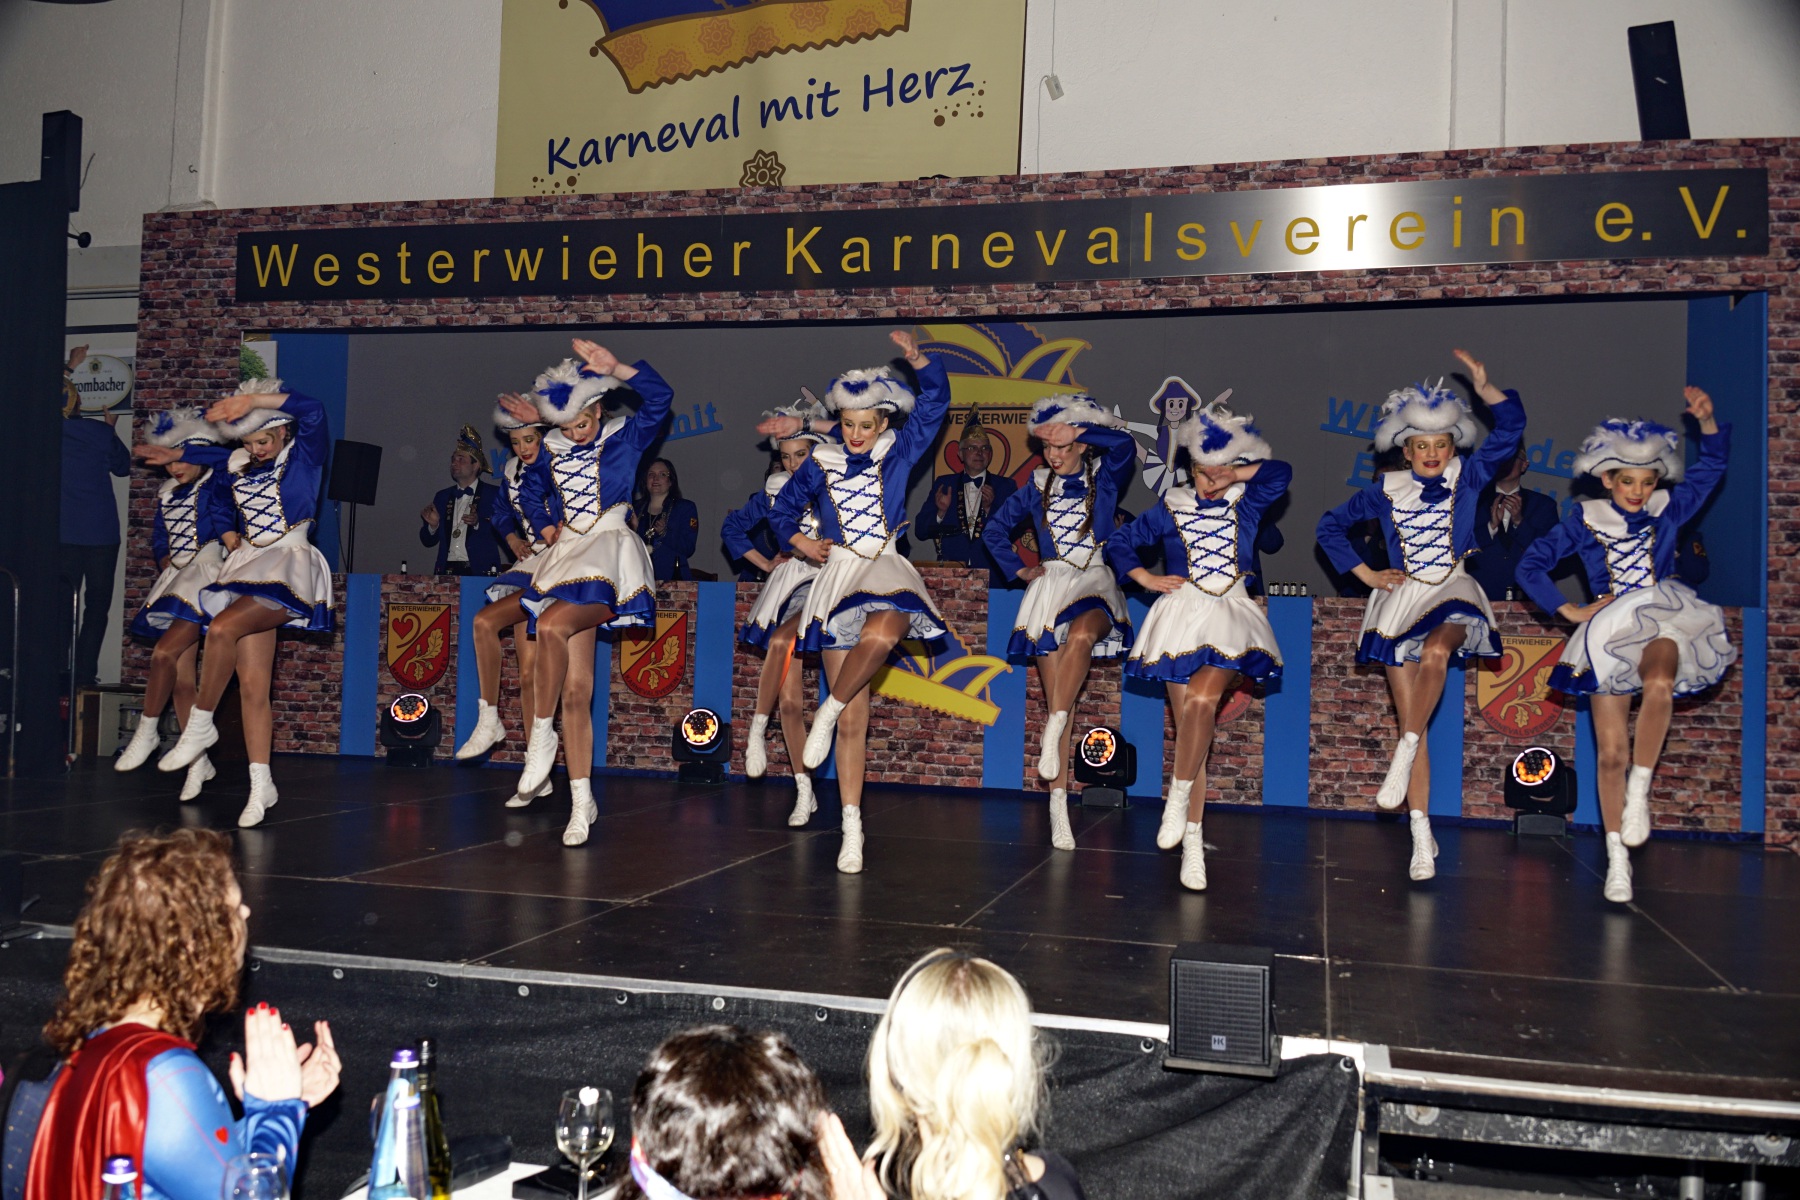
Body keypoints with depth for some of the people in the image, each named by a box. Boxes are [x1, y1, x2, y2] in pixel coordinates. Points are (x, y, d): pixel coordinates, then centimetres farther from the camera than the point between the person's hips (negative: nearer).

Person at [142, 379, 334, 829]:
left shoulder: (305, 455, -2)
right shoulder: (239, 464, 16)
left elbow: (312, 410, -21)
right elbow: (212, 453, 41)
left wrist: (251, 400, -22)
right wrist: (173, 454, 30)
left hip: (290, 566, -6)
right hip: (248, 567, 6)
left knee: (223, 627, -31)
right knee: (252, 685, -1)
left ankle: (200, 725, -11)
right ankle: (261, 786, 3)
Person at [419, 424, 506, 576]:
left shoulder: (494, 494, 5)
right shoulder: (442, 497, 19)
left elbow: (502, 535, -6)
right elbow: (428, 541, 18)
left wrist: (479, 523, -20)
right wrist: (433, 525, -2)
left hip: (479, 570, -4)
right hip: (447, 570, 4)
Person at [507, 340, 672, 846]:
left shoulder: (625, 437, 2)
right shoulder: (552, 452, 14)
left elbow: (659, 397, -13)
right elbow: (530, 491, 31)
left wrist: (615, 368, -22)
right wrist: (546, 527, 15)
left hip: (610, 556, -5)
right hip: (567, 557, 5)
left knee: (550, 625, -32)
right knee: (576, 690, -1)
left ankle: (541, 736, -15)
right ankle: (582, 800, 2)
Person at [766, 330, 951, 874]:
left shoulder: (898, 452, 6)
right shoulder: (820, 464, 9)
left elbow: (935, 400, 0)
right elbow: (782, 509, 22)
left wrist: (917, 358, -15)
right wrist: (799, 540, 5)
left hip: (887, 569, -1)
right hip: (838, 576, 1)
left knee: (881, 635, -41)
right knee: (854, 719, -1)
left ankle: (827, 713, -13)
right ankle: (851, 828, 7)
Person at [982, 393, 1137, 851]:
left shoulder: (1105, 479, 6)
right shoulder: (1037, 485, 13)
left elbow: (1124, 444, -15)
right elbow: (995, 529, 23)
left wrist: (1076, 429, -11)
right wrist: (1018, 570, 13)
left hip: (1096, 584, -2)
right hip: (1050, 586, 2)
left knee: (1082, 633, -40)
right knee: (1055, 700, -4)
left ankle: (1053, 732, -30)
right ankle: (1058, 809, -4)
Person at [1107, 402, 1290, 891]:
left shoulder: (1247, 503, 9)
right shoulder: (1171, 508, 10)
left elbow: (1281, 473, -10)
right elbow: (1119, 543, 16)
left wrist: (1234, 474, 1)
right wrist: (1146, 578, 4)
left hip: (1232, 616, -1)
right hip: (1182, 616, 1)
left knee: (1202, 701, -28)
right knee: (1189, 722, -5)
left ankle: (1179, 797, -11)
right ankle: (1192, 843, 0)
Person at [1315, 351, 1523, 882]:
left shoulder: (1468, 478, 3)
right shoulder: (1386, 491, 5)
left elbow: (1511, 429, -9)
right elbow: (1330, 526, 13)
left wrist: (1485, 388, -23)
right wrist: (1365, 574, 6)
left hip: (1453, 591, -1)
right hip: (1401, 599, 1)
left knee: (1436, 653, -38)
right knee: (1410, 718, -2)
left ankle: (1403, 754, -24)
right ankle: (1422, 837, 2)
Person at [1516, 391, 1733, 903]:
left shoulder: (1669, 510, 7)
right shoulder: (1586, 519, 3)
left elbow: (1711, 466, 4)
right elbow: (1530, 565, 3)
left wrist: (1707, 421, -13)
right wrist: (1570, 611, -3)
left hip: (1663, 622, 0)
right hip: (1608, 632, 0)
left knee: (1658, 684, -37)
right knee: (1611, 753, -2)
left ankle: (1639, 789, -20)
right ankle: (1617, 857, 9)